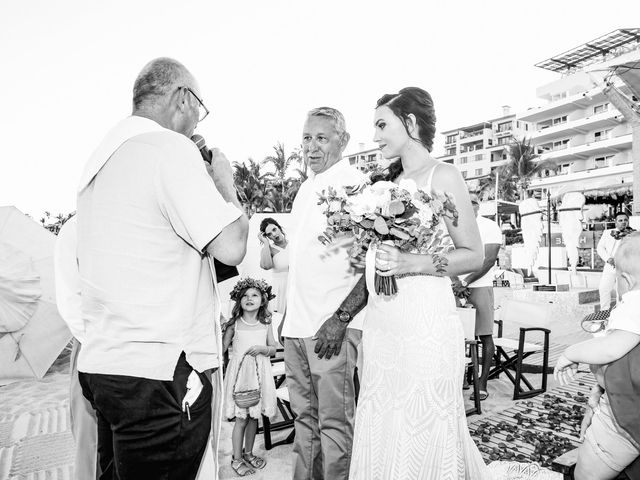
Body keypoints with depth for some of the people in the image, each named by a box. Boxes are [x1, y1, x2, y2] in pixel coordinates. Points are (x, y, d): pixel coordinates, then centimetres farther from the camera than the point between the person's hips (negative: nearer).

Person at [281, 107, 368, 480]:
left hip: (332, 326, -8)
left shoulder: (354, 183, -9)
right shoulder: (306, 188, 17)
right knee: (305, 416, 18)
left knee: (334, 421, 2)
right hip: (297, 324, 8)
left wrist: (341, 319, -20)